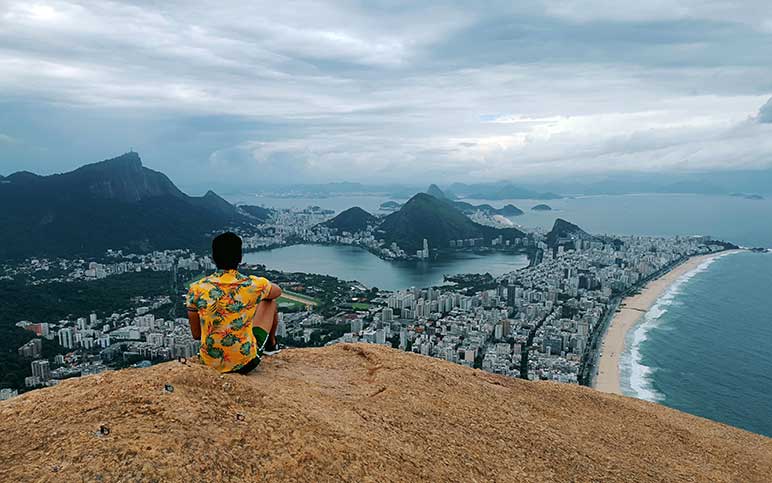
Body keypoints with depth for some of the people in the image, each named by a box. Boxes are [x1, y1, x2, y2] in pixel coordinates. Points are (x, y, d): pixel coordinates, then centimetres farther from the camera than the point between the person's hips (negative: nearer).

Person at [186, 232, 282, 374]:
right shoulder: (253, 285, -16)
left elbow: (196, 334, -1)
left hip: (211, 362, 2)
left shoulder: (196, 290, -12)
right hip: (246, 363, -2)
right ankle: (271, 344, 46)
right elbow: (278, 291, 8)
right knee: (269, 301, 20)